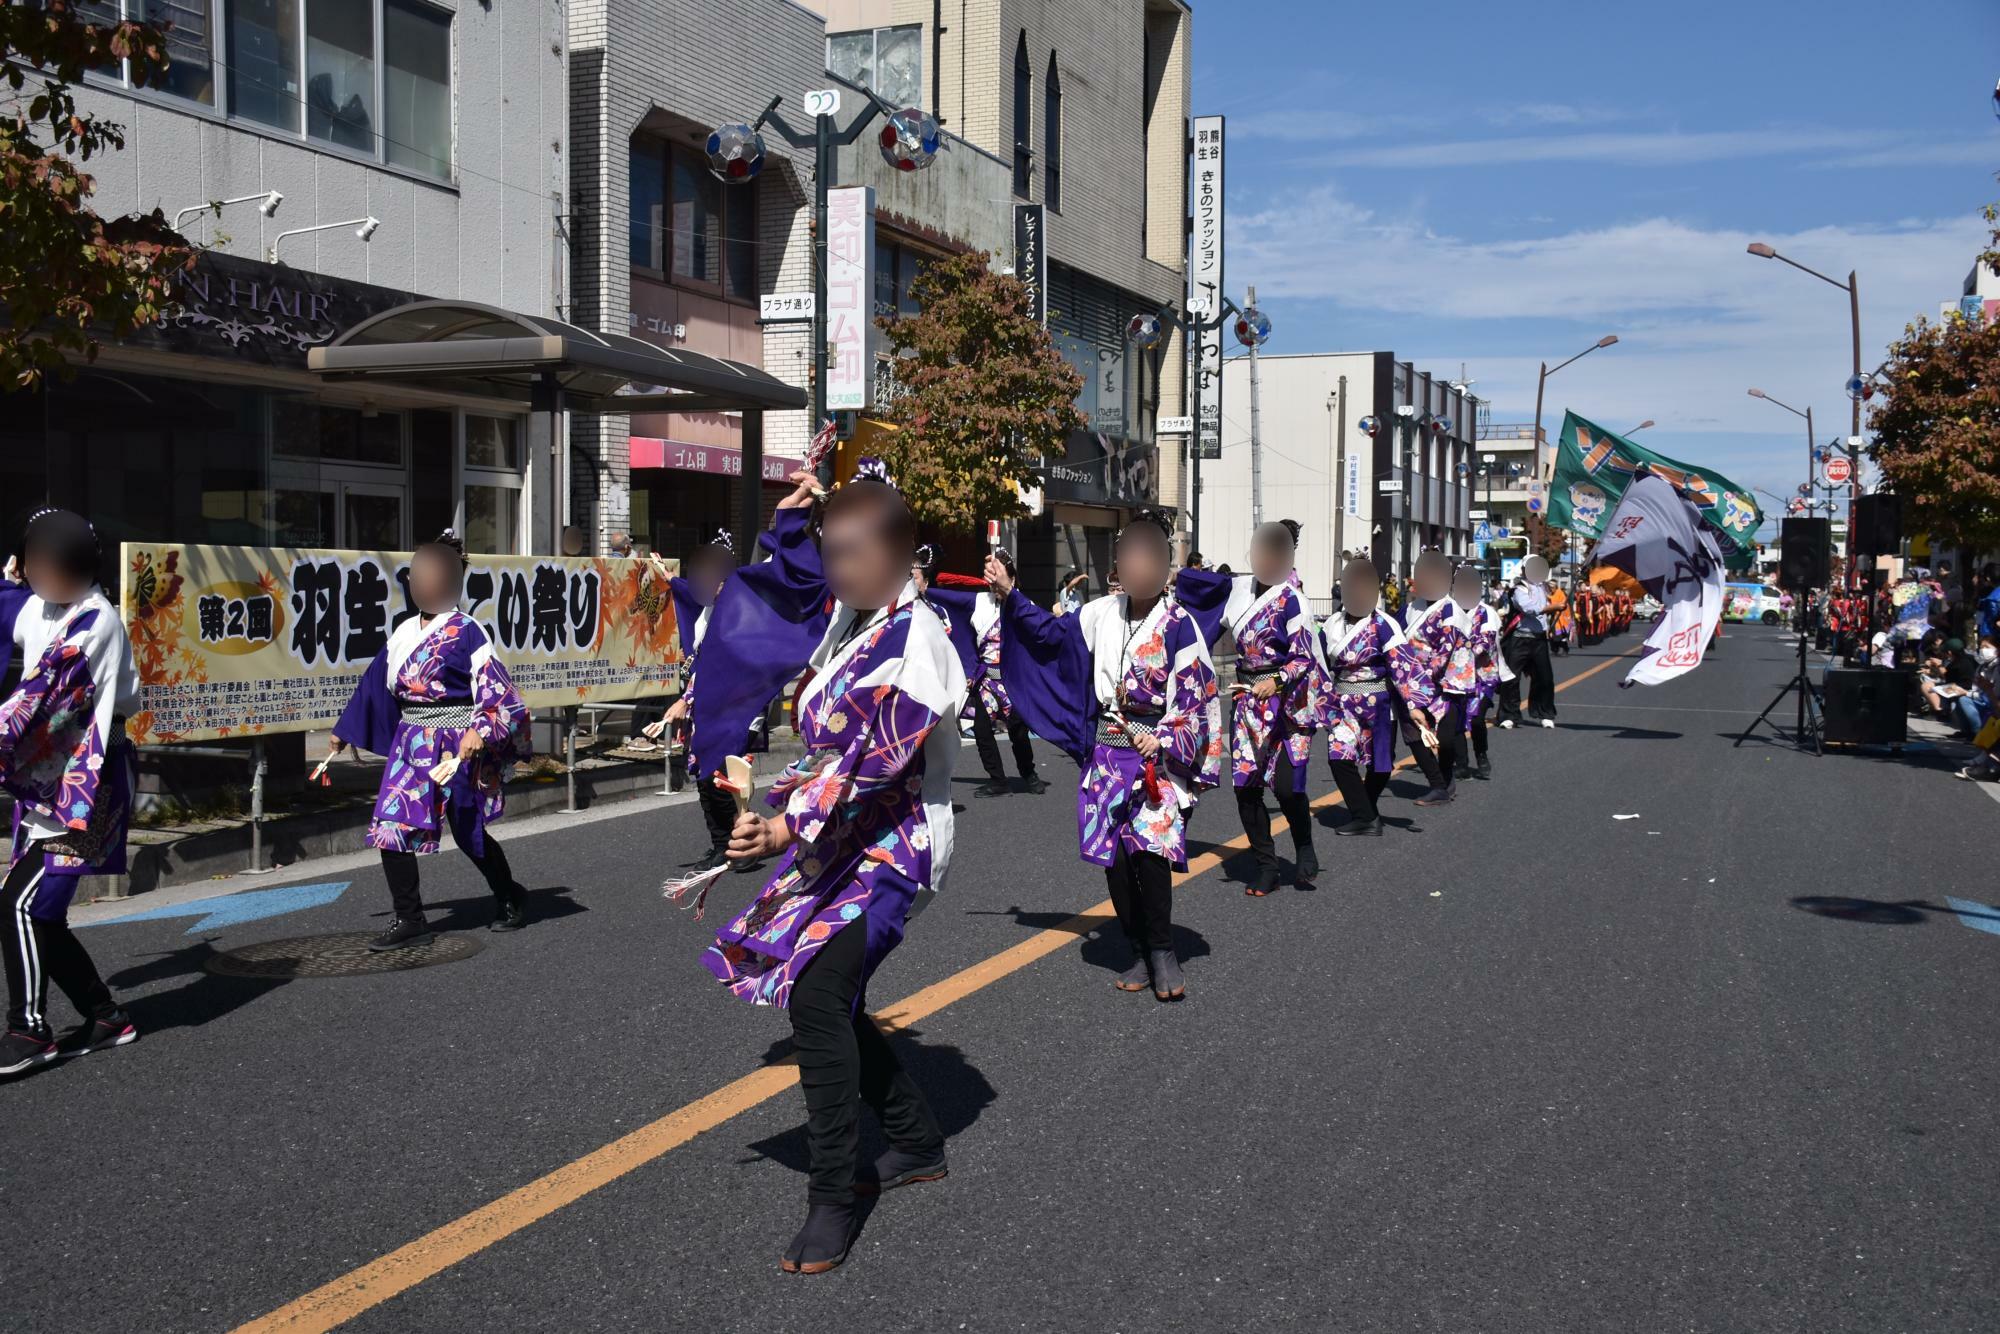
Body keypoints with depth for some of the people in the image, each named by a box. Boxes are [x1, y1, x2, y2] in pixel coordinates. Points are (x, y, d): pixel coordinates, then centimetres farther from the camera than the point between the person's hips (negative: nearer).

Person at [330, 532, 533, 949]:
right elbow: (376, 684, 18)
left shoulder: (466, 632, -9)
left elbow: (495, 687, -14)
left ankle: (511, 898, 30)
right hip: (411, 743, 6)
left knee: (469, 831, 7)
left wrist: (479, 730, -29)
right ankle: (409, 920, 2)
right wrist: (344, 730, 23)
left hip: (454, 745, -6)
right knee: (390, 827, -6)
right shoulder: (405, 633, 10)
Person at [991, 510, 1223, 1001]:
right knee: (1113, 855, 3)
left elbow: (1195, 695, -8)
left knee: (1149, 847, -16)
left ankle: (1163, 953, -1)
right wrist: (1010, 594, 8)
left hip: (1158, 754, -5)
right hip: (1107, 753, 5)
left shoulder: (1178, 624, -7)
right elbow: (1051, 634, 14)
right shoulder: (1102, 614, 6)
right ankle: (1141, 955, 15)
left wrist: (1164, 740, -20)